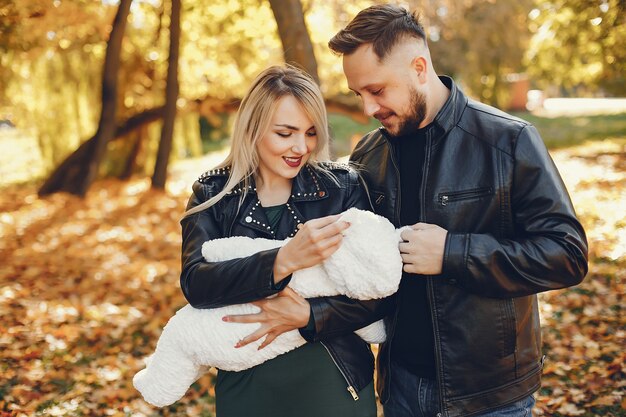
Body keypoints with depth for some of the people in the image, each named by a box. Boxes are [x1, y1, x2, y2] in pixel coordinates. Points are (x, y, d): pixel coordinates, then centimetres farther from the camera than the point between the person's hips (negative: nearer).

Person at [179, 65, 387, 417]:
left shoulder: (344, 187, -7)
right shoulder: (213, 194, -4)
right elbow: (195, 284, -18)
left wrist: (307, 316, -24)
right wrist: (283, 261, -32)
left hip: (336, 385, 0)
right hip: (247, 388, 1)